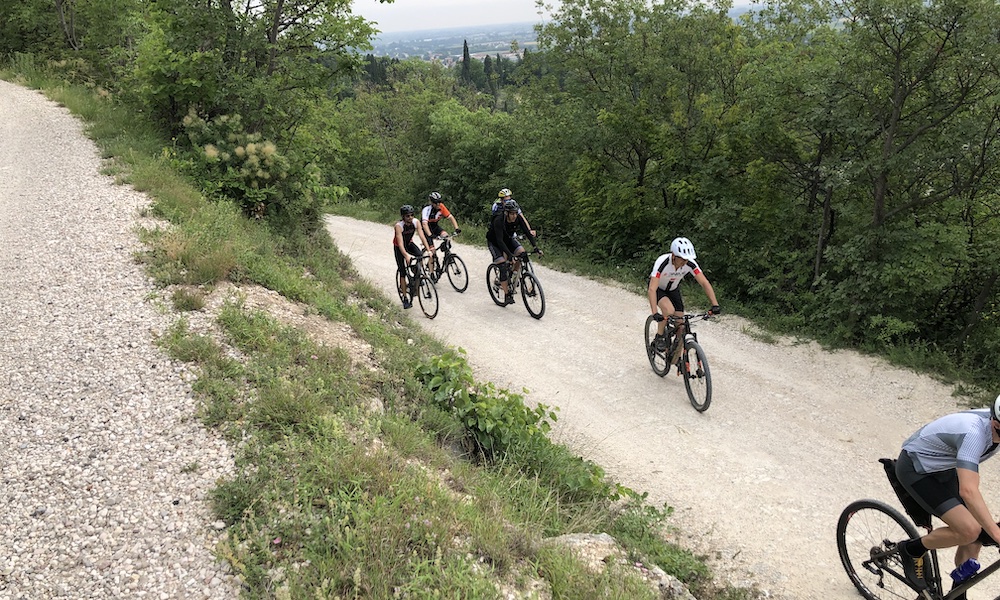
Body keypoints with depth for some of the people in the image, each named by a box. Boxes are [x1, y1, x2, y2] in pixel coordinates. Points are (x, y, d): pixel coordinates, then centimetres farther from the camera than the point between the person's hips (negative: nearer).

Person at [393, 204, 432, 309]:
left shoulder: (415, 222, -20)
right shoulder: (398, 226, -32)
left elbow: (422, 236, -26)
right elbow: (400, 243, -41)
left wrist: (428, 249, -40)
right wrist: (406, 256, -55)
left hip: (409, 244, 3)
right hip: (399, 247, -3)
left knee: (420, 255, -28)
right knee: (402, 272, -5)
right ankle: (405, 298, 3)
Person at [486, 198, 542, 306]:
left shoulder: (518, 218, -21)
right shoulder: (498, 220, -35)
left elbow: (527, 232, -21)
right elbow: (500, 241, -41)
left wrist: (536, 247, -32)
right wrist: (510, 255, -51)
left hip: (508, 238, 5)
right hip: (494, 241, -5)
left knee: (521, 253, -21)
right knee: (503, 266, -17)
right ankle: (507, 295, -9)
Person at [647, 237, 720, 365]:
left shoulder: (690, 263, -28)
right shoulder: (662, 262, -38)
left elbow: (705, 283, -26)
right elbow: (652, 289, -44)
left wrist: (715, 305, -37)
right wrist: (655, 313, -54)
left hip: (673, 289, 4)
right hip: (658, 289, -4)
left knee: (681, 327, -5)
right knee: (669, 310, -34)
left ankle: (677, 358, 13)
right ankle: (659, 338, -9)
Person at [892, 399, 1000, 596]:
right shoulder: (973, 433, -37)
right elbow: (968, 491, -46)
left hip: (943, 468, 8)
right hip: (915, 469, -8)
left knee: (974, 540, 3)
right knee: (969, 531, -20)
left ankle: (958, 594, 22)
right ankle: (911, 550, 3)